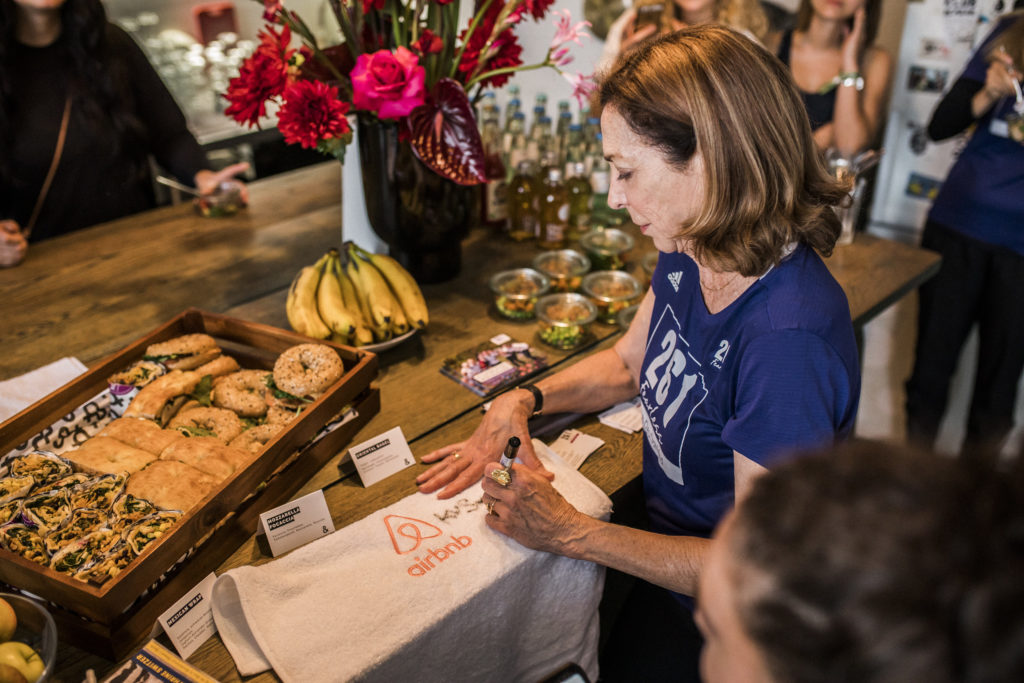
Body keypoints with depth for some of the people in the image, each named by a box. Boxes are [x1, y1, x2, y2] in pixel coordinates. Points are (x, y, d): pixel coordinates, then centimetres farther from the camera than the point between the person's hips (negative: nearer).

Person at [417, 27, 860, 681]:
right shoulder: (689, 252, -8)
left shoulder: (788, 338, -35)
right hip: (665, 546, 7)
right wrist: (523, 400, -7)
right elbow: (629, 362, 10)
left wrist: (568, 532, -24)